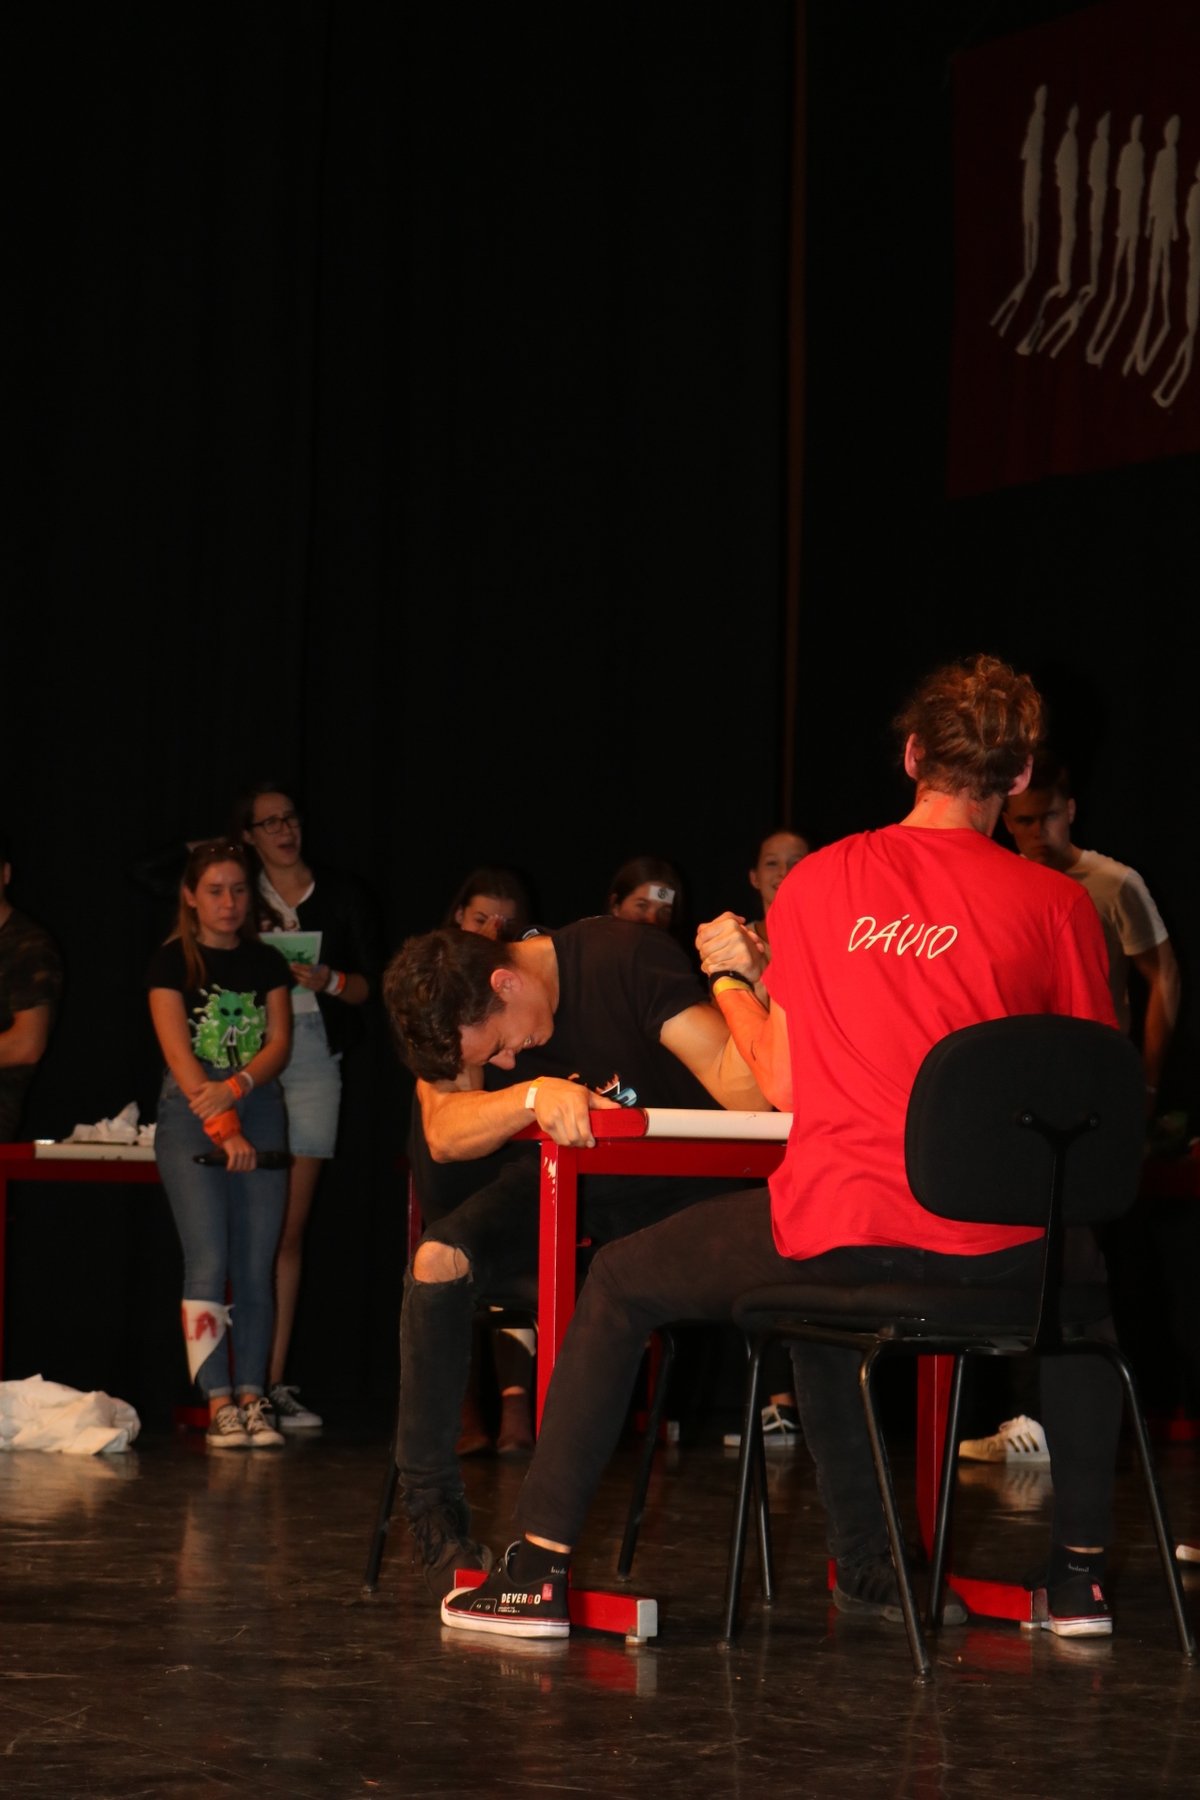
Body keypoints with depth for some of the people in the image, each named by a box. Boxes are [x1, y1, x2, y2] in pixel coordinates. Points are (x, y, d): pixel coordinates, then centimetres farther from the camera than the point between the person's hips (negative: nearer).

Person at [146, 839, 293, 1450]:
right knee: (208, 1261, -12)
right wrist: (222, 1128, -15)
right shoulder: (171, 961, 1)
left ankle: (252, 1399, 3)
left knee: (256, 1267, 0)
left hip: (259, 1111, 4)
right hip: (190, 1116, -4)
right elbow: (178, 1051, -8)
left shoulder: (267, 963, 13)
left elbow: (279, 1043, 5)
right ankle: (219, 1404, -11)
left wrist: (234, 1089, -14)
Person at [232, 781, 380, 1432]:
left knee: (290, 1228, 1)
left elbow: (368, 986, 10)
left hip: (314, 1055, 1)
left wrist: (328, 980, -8)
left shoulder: (340, 894, 12)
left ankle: (275, 1382, 2)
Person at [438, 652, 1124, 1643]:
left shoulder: (818, 881, 5)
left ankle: (540, 1569, 18)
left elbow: (782, 1085, 8)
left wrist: (731, 976, 26)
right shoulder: (1056, 902, 1)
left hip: (836, 1225, -1)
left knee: (619, 1284, 24)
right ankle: (1079, 1571, 32)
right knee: (1088, 1283, 37)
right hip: (991, 1244, 1)